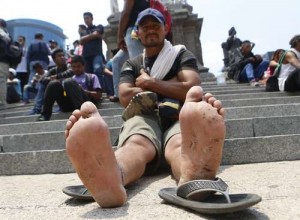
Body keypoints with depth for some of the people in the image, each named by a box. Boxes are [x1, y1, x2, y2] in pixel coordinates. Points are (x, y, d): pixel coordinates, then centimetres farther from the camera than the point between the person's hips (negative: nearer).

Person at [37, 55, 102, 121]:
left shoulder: (91, 77, 22)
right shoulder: (70, 79, 34)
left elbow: (99, 95, 8)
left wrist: (84, 91, -4)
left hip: (84, 101, -4)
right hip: (67, 105, 4)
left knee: (69, 82, -28)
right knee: (54, 83, -18)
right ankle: (46, 114, -24)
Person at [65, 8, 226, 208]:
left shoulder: (182, 55, 20)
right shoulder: (132, 65, 26)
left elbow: (190, 88, -1)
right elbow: (125, 97, 5)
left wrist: (149, 83, 5)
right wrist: (173, 85, 5)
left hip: (177, 115, 0)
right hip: (144, 117, 1)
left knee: (180, 145, -39)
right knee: (136, 144, -37)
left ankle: (194, 177, -73)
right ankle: (109, 179, -71)